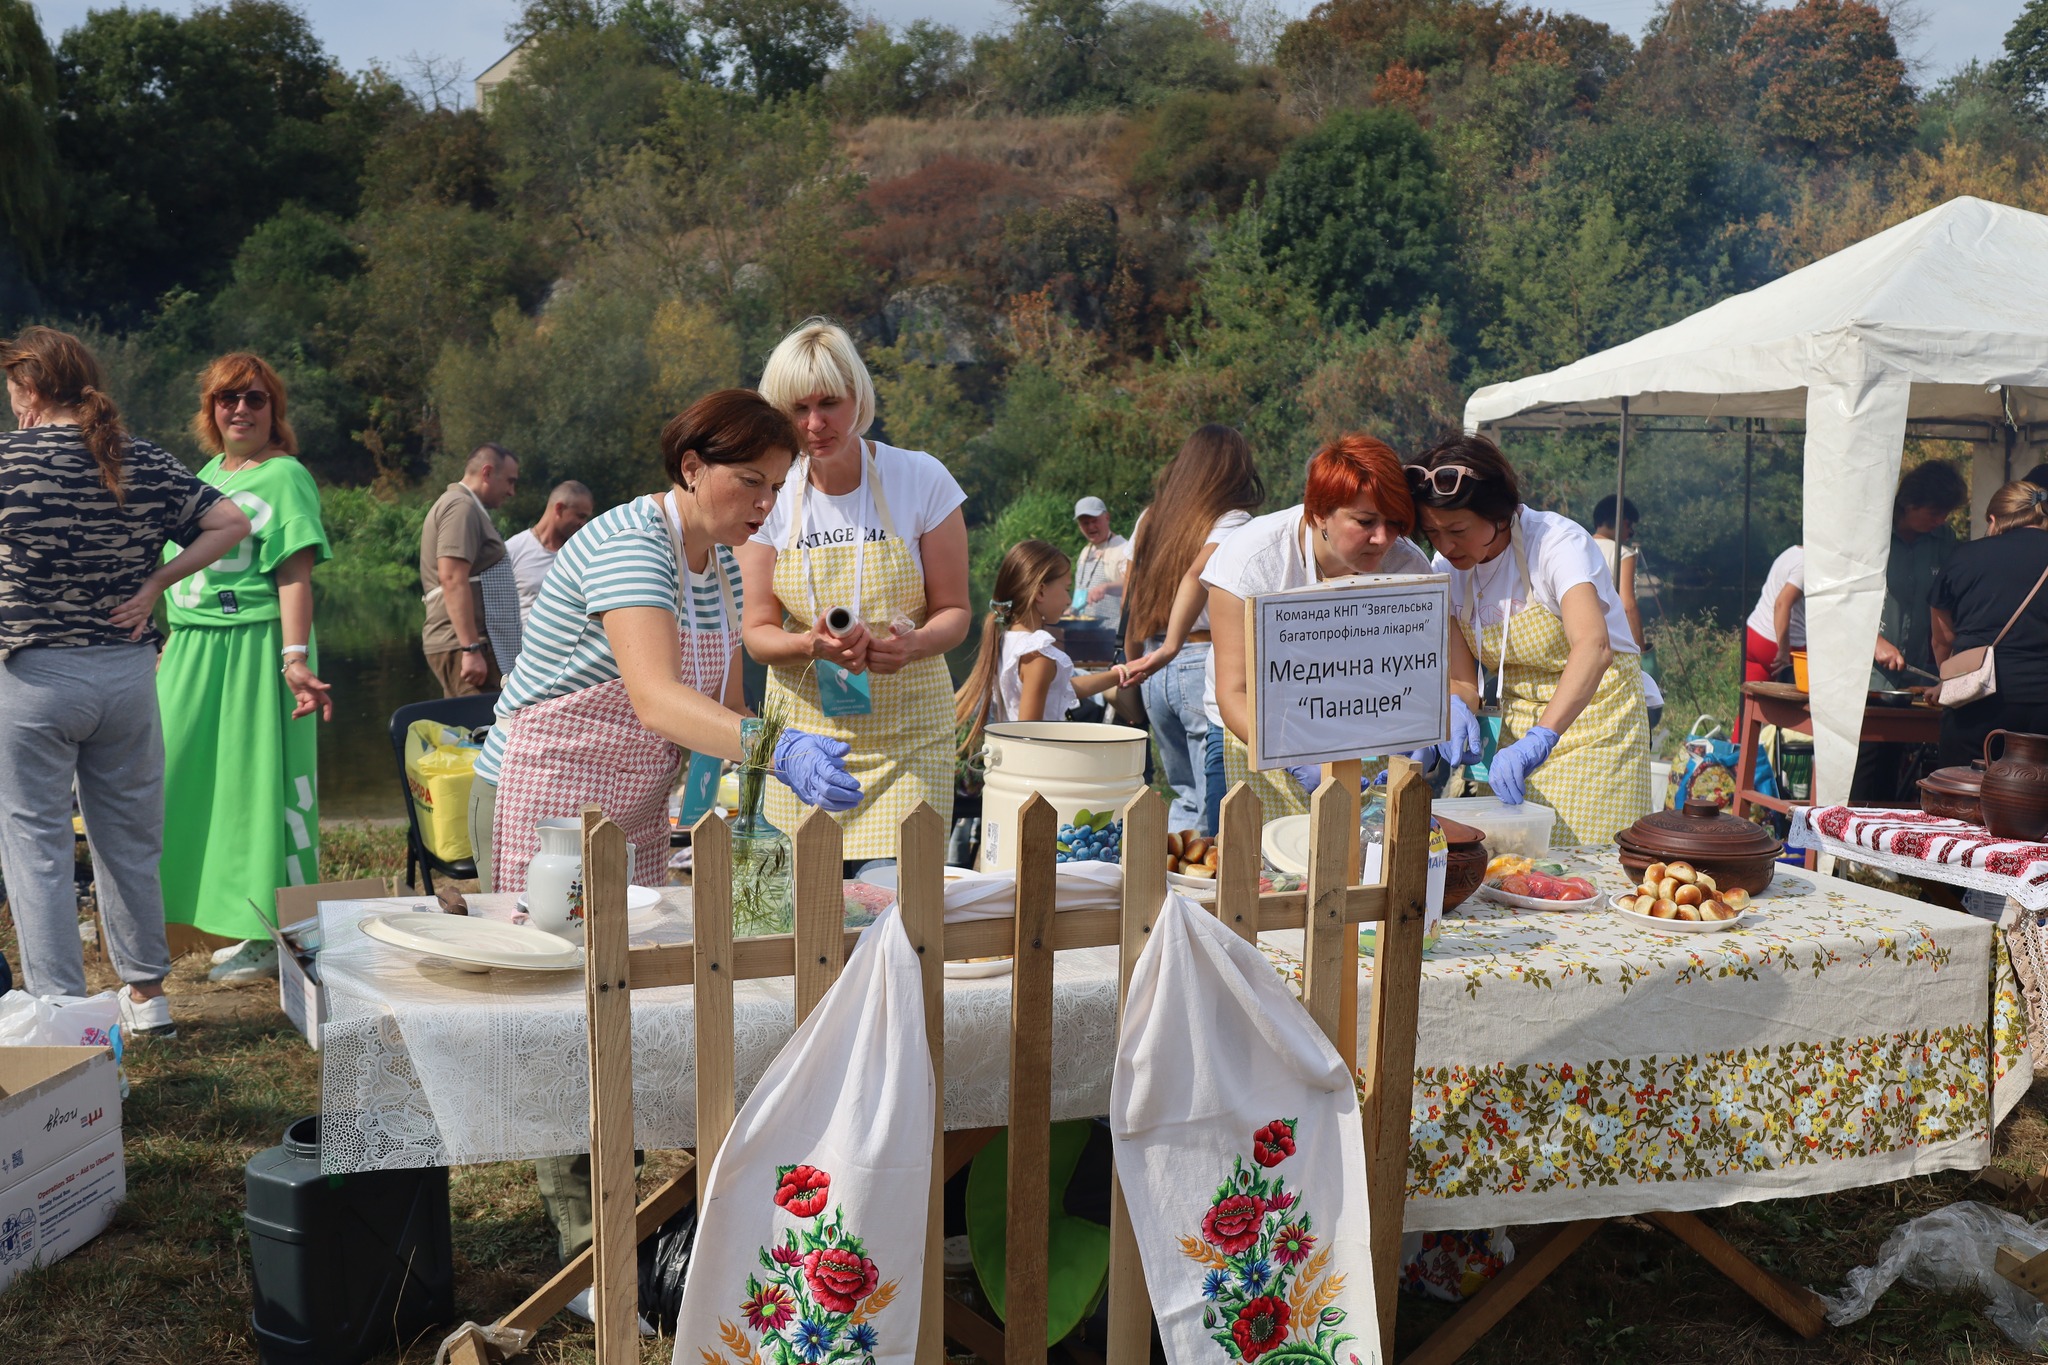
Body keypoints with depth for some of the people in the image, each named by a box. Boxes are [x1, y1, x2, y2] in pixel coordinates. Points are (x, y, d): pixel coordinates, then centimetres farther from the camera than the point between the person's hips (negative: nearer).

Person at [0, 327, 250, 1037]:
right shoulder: (147, 463, 2)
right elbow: (231, 524, 2)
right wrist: (154, 583, 0)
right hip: (128, 673, 4)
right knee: (129, 840, 15)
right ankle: (146, 993, 24)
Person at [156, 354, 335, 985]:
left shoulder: (285, 477, -7)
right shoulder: (208, 474, 16)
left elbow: (295, 576, -16)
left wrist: (296, 659, -25)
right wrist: (167, 649, 20)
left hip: (255, 652, -8)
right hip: (193, 653, 8)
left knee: (260, 787, -3)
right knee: (192, 780, 11)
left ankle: (271, 938, 6)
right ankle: (241, 924, 21)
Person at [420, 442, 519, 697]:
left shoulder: (468, 508, 22)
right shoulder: (461, 507, -10)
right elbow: (452, 579, -21)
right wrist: (471, 649, -25)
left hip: (462, 643, 10)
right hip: (460, 644, -10)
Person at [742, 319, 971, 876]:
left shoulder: (921, 480, -5)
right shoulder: (771, 496, 0)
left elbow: (953, 611, 0)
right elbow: (758, 633, 2)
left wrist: (913, 644, -22)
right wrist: (813, 646, -20)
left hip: (906, 731, -1)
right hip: (803, 730, 2)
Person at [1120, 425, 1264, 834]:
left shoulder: (1150, 519, 12)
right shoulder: (1233, 521, -7)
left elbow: (1128, 603, 15)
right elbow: (1198, 574, -25)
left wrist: (1135, 665, 23)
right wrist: (1172, 646, -28)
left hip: (1158, 675, 6)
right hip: (1206, 667, -6)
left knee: (1186, 796, 19)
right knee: (1215, 809, 0)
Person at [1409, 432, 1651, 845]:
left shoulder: (1557, 543, -22)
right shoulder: (1448, 568, -4)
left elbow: (1593, 647, -39)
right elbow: (1461, 677, -5)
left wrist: (1540, 740, -51)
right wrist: (1458, 710, -29)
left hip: (1592, 714, -5)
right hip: (1520, 725, 5)